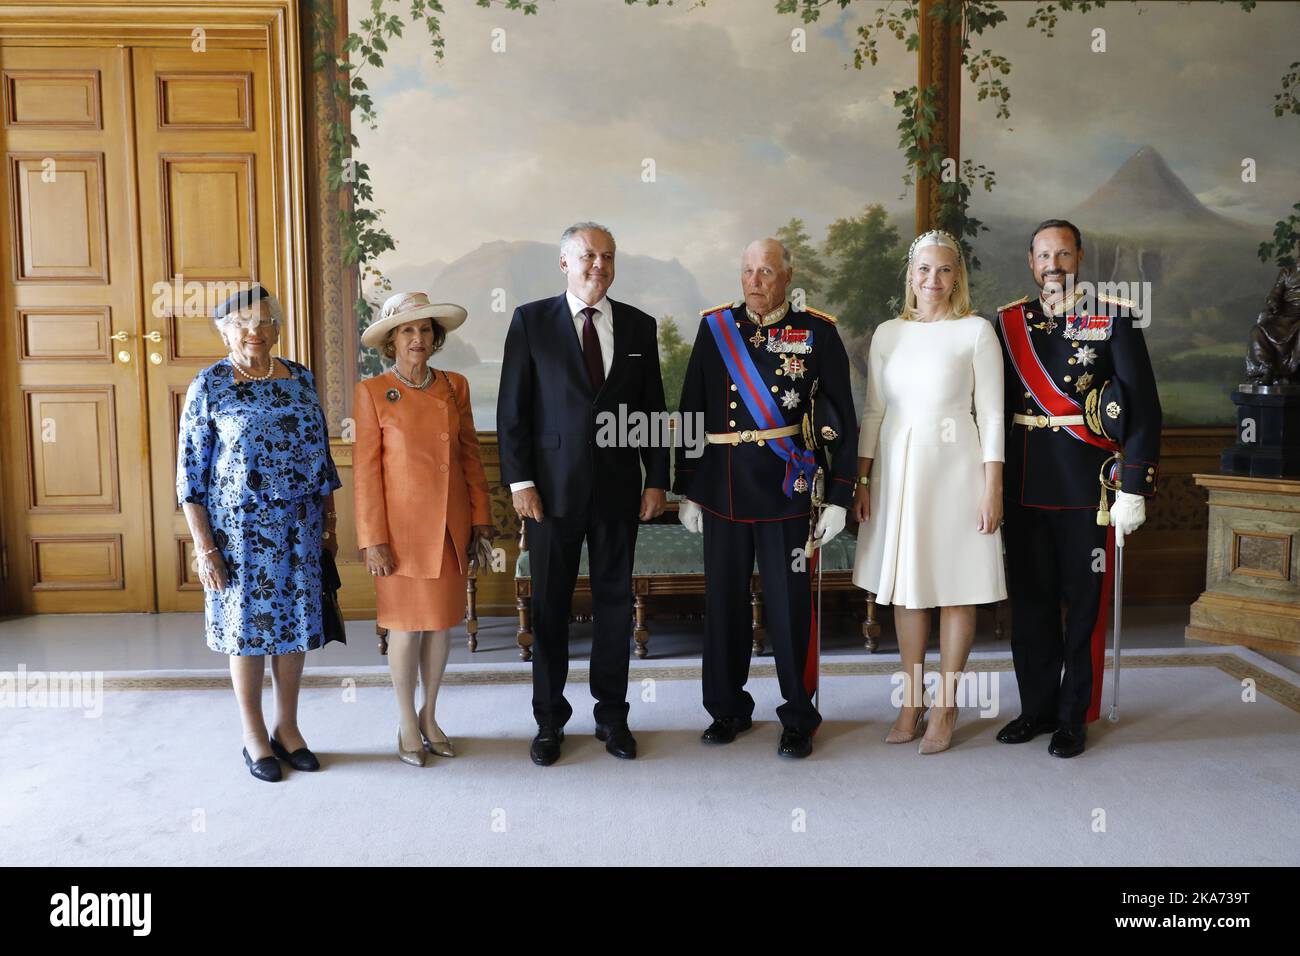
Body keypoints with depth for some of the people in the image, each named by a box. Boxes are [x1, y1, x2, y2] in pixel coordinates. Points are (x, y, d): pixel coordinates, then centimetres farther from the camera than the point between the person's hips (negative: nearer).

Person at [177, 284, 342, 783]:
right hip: (240, 529, -3)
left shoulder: (300, 378, 7)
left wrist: (329, 523, 10)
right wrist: (203, 546, -10)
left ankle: (287, 728, 25)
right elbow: (190, 471, -5)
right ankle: (254, 737, 21)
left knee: (295, 622, 9)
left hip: (300, 528, 3)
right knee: (247, 625, 6)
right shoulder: (209, 386, -4)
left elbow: (321, 455, 11)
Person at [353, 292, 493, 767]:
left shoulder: (455, 386, 5)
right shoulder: (372, 392, -5)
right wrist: (373, 540, -11)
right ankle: (407, 724, 23)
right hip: (402, 527, -4)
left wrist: (480, 518, 5)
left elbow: (470, 455, 9)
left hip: (451, 527, 4)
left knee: (442, 623, 12)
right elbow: (365, 470, -7)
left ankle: (430, 716, 29)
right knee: (407, 626, 5)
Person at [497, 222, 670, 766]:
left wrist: (656, 480, 5)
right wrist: (520, 480, -8)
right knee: (550, 607, 7)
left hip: (618, 488, 2)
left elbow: (653, 409, 9)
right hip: (553, 488, -2)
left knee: (615, 602, 9)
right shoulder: (531, 321, 0)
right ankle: (549, 720, 22)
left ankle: (612, 715, 24)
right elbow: (512, 409, -2)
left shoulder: (638, 326, 7)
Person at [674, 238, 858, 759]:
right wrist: (688, 491, 6)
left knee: (791, 605, 4)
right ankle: (728, 709, 28)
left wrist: (838, 497, -4)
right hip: (723, 493, 3)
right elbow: (691, 412, 8)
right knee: (724, 602, 11)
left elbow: (842, 420, 1)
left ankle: (799, 720, 20)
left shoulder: (818, 332, 0)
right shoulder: (715, 326, 6)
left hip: (787, 493, -2)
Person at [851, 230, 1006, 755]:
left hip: (953, 468, -3)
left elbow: (991, 414, -3)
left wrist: (992, 488, -8)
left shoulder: (976, 330, -2)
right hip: (897, 469, 4)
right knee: (905, 587, 10)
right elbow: (873, 411, 9)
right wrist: (862, 480, 5)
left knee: (955, 587, 4)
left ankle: (945, 705, 17)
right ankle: (911, 700, 23)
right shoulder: (887, 333, 8)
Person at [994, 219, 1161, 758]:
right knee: (1030, 600, 10)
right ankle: (1037, 708, 24)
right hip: (1025, 488, 3)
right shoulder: (1009, 323, 8)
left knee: (1085, 602, 5)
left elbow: (1143, 408, -5)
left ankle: (1074, 716, 18)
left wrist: (1133, 489, -11)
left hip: (1088, 488, -3)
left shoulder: (1114, 319, -1)